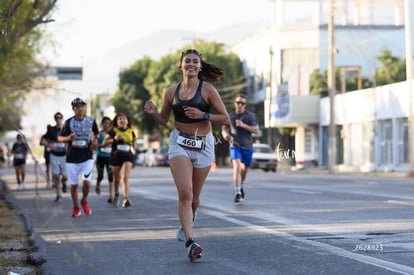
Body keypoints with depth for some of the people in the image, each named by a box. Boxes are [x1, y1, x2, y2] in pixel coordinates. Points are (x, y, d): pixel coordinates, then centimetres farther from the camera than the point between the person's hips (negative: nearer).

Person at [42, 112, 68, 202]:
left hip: (64, 156, -1)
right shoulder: (51, 130, 2)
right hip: (54, 155, 1)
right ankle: (58, 195, 7)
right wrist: (49, 145, -16)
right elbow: (43, 140, 4)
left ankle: (64, 182, 32)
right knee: (56, 176, -3)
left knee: (65, 176, -4)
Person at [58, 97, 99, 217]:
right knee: (73, 184, 5)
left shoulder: (91, 121, 1)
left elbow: (97, 133, 19)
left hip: (87, 157, 0)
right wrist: (68, 138, -19)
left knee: (86, 182, -14)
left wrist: (95, 140, -2)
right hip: (72, 158, 0)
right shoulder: (69, 122, -4)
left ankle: (84, 201, 14)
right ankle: (76, 207, 25)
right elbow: (60, 138, 2)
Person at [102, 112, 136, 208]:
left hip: (128, 156, 0)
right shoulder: (113, 131, -1)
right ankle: (116, 195, 40)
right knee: (117, 178, 13)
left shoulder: (131, 132, 6)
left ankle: (126, 199, -24)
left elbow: (133, 140, 28)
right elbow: (104, 143, -5)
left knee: (125, 178, -16)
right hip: (116, 156, 0)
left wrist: (133, 148, 9)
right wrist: (114, 139, -19)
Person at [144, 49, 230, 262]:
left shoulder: (207, 90, -6)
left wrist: (203, 115, -20)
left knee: (194, 197, 12)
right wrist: (153, 112, -7)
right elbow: (163, 120, 14)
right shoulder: (172, 92, 3)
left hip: (203, 145, 0)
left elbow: (225, 119, -6)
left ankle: (186, 224, 45)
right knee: (185, 193, -18)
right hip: (179, 144, 0)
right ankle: (190, 243, -20)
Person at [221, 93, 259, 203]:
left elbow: (256, 130, -8)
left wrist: (243, 125, -21)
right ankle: (238, 193, -24)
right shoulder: (230, 116, 3)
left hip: (247, 147, 1)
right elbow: (224, 128, 14)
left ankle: (240, 186, 45)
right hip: (235, 146, -1)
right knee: (236, 167, -21)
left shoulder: (250, 116, -2)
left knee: (244, 169, 16)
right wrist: (225, 134, -10)